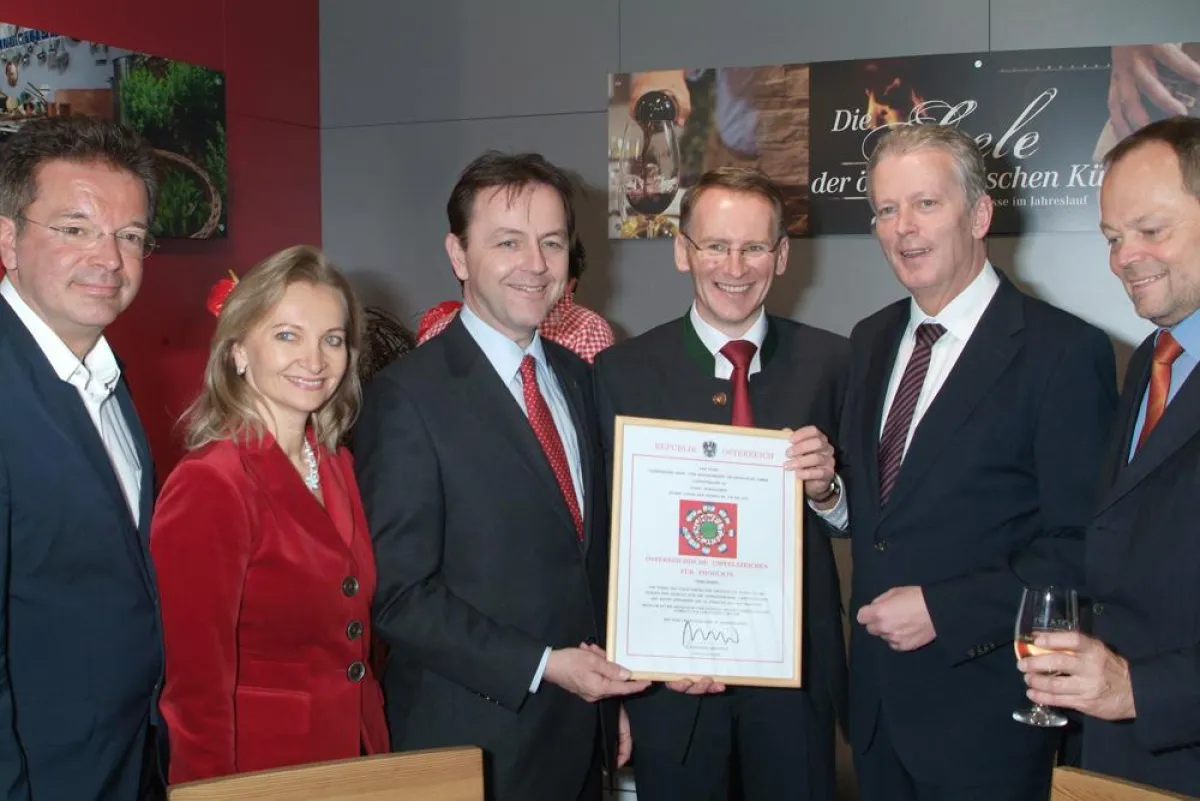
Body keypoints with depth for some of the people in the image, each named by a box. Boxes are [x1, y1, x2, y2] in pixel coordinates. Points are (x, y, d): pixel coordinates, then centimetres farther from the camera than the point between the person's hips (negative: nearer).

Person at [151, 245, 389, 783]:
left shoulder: (337, 468, 2)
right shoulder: (208, 486, -20)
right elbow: (196, 691, -18)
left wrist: (376, 752, 8)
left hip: (357, 760, 7)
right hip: (259, 773, -7)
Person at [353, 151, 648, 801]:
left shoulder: (578, 377, 6)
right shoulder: (407, 398, -15)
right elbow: (398, 594, -16)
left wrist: (609, 690, 9)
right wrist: (541, 667, -17)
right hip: (473, 745, -6)